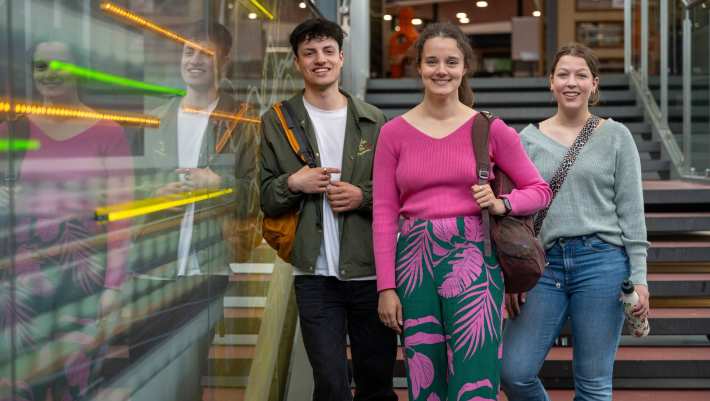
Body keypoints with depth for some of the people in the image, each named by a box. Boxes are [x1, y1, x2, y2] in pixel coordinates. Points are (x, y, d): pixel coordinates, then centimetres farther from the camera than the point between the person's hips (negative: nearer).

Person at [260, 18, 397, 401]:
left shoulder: (373, 120, 6)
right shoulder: (276, 122, 4)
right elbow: (266, 199, 6)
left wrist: (363, 196, -10)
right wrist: (293, 183, -13)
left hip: (370, 271, 1)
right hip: (315, 274, -1)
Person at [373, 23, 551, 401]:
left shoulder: (490, 129, 2)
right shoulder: (393, 133, 4)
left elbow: (540, 190, 9)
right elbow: (384, 214, 3)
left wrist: (502, 204, -11)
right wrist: (386, 287, -1)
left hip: (472, 259, -1)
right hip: (415, 260, 2)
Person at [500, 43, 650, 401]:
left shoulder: (616, 136, 5)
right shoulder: (529, 139, 9)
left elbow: (631, 211, 3)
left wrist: (639, 278, -3)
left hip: (602, 262, -2)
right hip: (546, 264, 2)